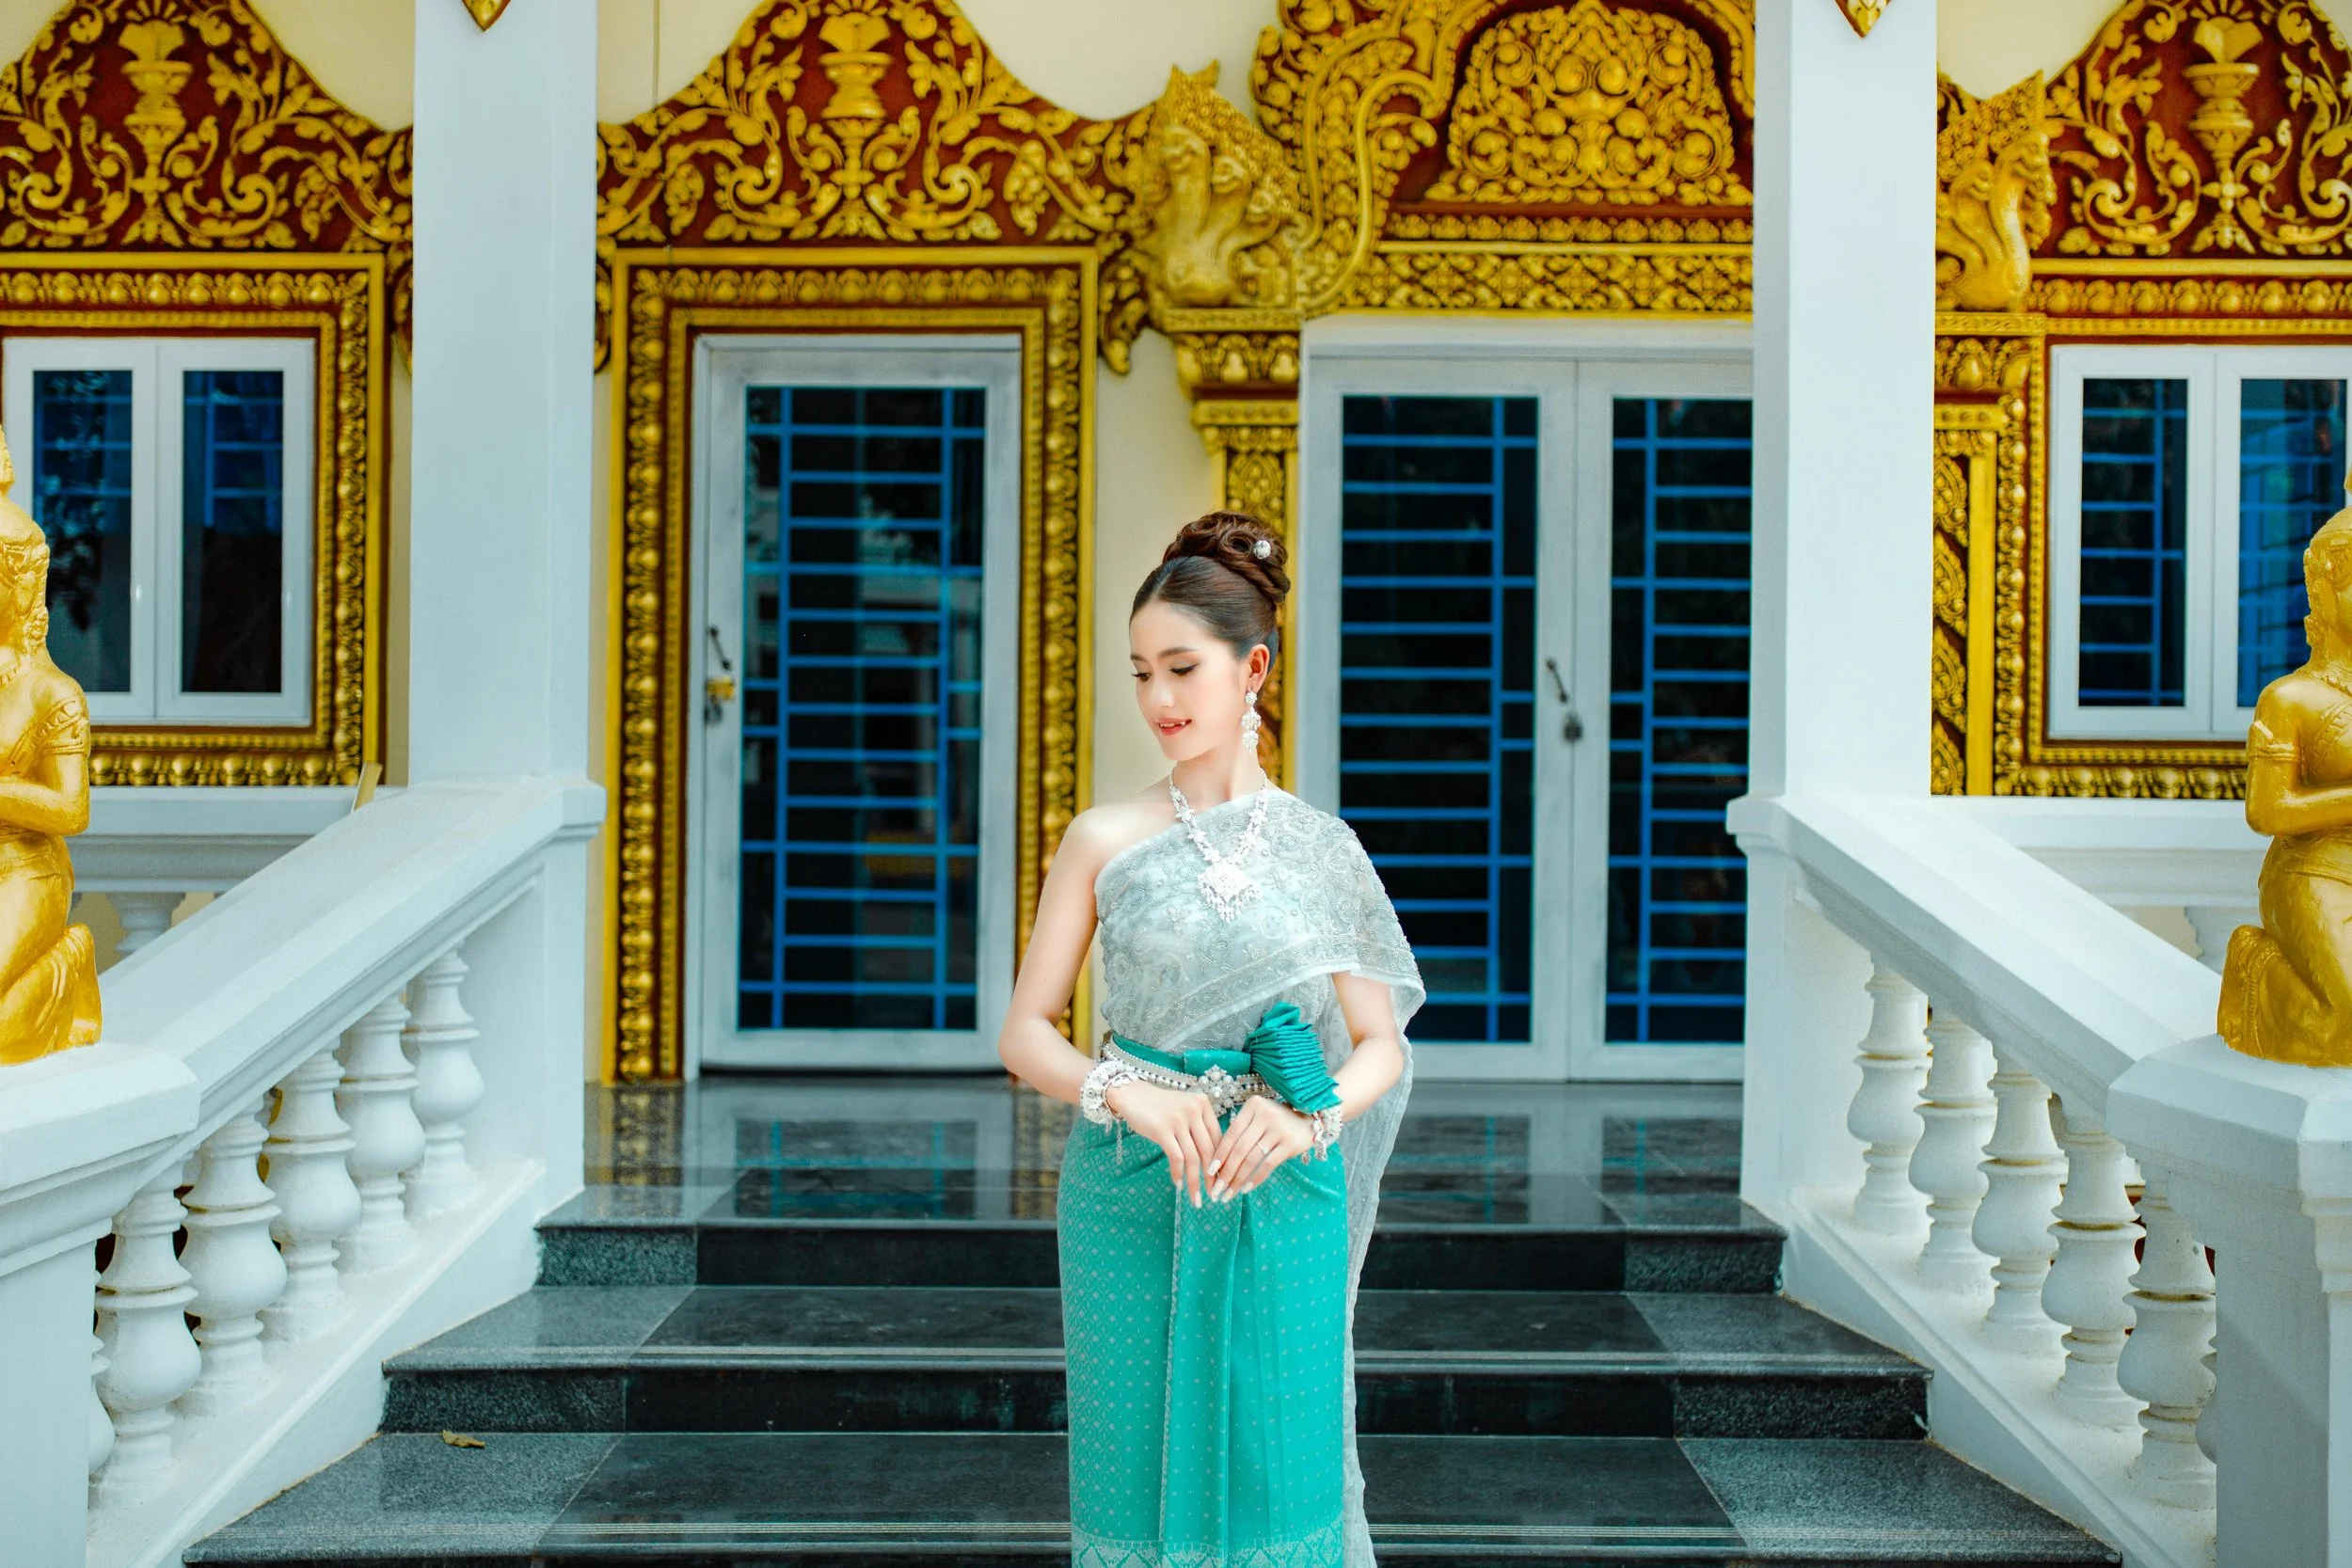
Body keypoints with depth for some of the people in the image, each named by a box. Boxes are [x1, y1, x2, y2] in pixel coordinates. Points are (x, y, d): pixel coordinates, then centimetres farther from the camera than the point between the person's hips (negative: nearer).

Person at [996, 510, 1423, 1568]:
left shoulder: (1321, 848, 4)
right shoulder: (1105, 840, 2)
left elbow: (1381, 1042, 6)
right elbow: (1025, 1032, 1)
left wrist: (1307, 1121, -14)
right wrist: (1127, 1094, -17)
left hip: (1283, 1203, 1)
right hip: (1133, 1203, 0)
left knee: (1276, 1468, 3)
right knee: (1146, 1471, 4)